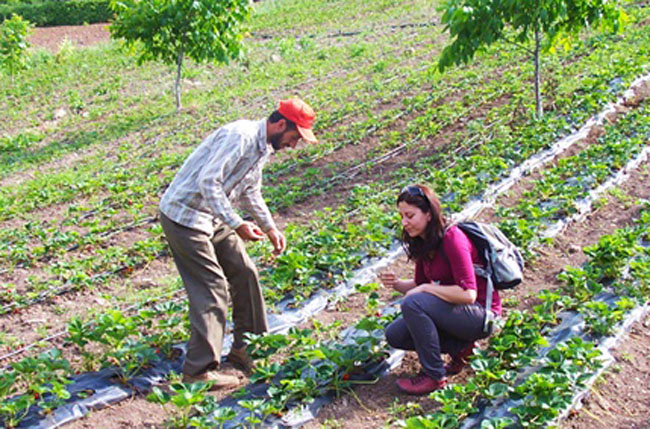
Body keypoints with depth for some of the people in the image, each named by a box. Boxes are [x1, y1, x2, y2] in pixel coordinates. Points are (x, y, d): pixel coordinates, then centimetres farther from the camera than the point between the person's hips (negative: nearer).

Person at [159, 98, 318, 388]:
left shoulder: (262, 147, 9)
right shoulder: (240, 137, -23)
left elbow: (250, 192, 22)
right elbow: (208, 182, -30)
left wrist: (270, 228, 15)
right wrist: (237, 225, -31)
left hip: (213, 218, 10)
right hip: (184, 216, -10)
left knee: (245, 273, 12)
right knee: (212, 289, -11)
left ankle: (245, 347, 26)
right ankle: (199, 370, -4)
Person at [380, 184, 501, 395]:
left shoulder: (452, 239, -23)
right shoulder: (423, 242, 4)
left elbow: (468, 294, -29)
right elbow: (420, 284, 13)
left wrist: (427, 289, -21)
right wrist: (396, 283, -7)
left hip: (480, 315, -9)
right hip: (453, 309, 9)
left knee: (412, 304, -29)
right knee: (394, 335, 1)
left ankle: (434, 376, -16)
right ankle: (459, 347, 6)